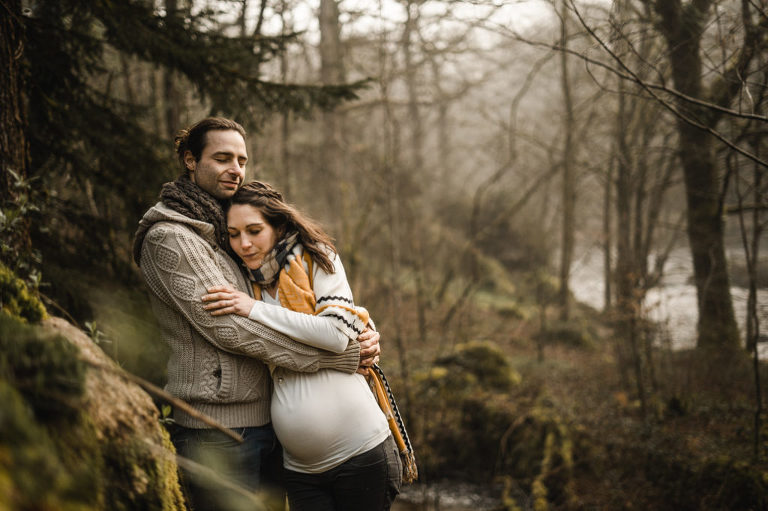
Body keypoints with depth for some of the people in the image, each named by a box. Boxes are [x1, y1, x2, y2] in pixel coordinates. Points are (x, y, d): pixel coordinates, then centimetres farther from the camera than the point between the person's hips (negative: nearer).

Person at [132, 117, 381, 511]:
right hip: (217, 431, -9)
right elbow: (228, 327, -18)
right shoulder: (169, 239, -10)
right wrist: (342, 355, -18)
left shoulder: (224, 234, 20)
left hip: (262, 426, 9)